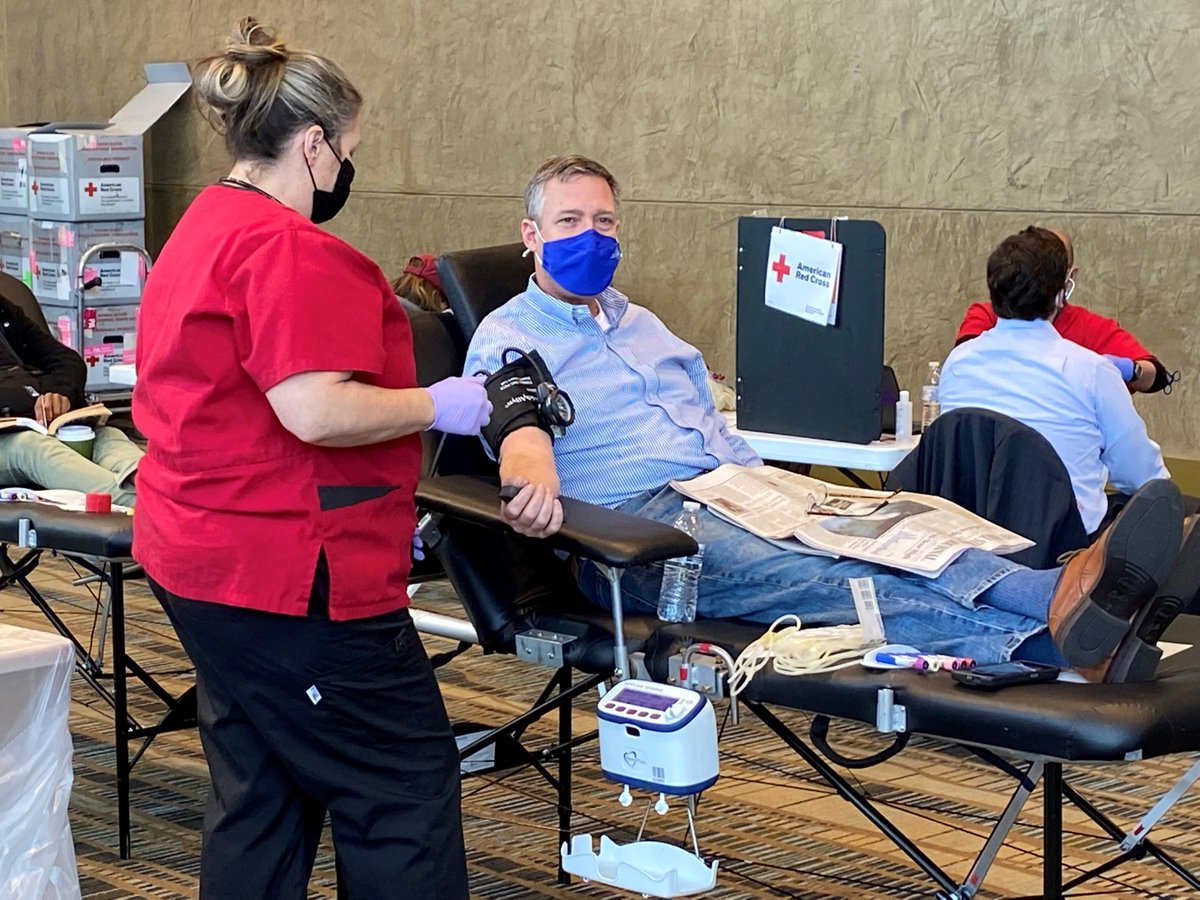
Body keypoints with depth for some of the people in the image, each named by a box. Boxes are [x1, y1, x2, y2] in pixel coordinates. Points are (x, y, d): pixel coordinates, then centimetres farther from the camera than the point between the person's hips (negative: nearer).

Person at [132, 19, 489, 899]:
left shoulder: (201, 231, 15)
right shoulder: (290, 250, -19)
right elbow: (315, 411, -27)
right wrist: (438, 406, -13)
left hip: (200, 559, 11)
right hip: (291, 577, -11)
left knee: (259, 797, 17)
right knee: (408, 789, -1)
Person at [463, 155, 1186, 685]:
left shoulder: (639, 323, 31)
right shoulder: (507, 337, 8)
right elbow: (521, 429, -13)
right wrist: (535, 480, -37)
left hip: (732, 491, 7)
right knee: (812, 577, -36)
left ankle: (1062, 598, -55)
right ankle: (1050, 636, -61)